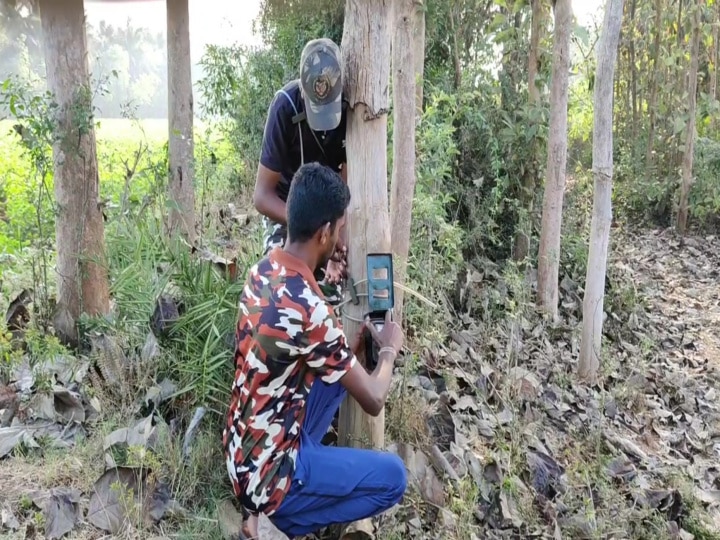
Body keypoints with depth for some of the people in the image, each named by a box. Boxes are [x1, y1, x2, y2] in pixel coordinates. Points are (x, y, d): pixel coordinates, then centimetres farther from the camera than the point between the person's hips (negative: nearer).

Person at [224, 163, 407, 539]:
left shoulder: (263, 271, -3)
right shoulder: (310, 311, -29)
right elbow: (374, 401, -15)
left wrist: (357, 343, 12)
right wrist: (389, 348, 3)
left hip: (242, 451, 8)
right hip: (265, 472, -7)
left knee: (340, 371, 16)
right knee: (393, 477, 3)